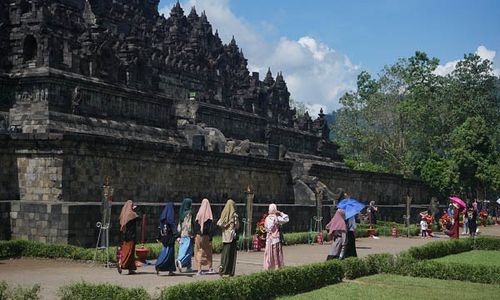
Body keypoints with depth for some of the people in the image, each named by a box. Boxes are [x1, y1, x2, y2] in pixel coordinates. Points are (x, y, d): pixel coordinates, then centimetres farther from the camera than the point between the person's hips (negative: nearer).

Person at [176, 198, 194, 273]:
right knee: (187, 250, -6)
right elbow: (189, 224, -15)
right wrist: (191, 234, -10)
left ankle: (188, 267, 11)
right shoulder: (189, 213, -11)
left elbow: (179, 224, 12)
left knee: (183, 249, 9)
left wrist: (179, 235, 15)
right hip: (188, 234, -7)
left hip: (182, 234, 7)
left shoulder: (181, 213, 10)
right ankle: (180, 261, -27)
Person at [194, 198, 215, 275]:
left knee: (199, 252, 3)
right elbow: (211, 226, -9)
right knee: (208, 251, 14)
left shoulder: (198, 214, -1)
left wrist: (195, 235, 7)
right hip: (206, 236, -1)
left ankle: (199, 270, -4)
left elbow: (195, 225, 1)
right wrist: (211, 237, -6)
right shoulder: (209, 214, -6)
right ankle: (210, 268, 19)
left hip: (198, 235, 1)